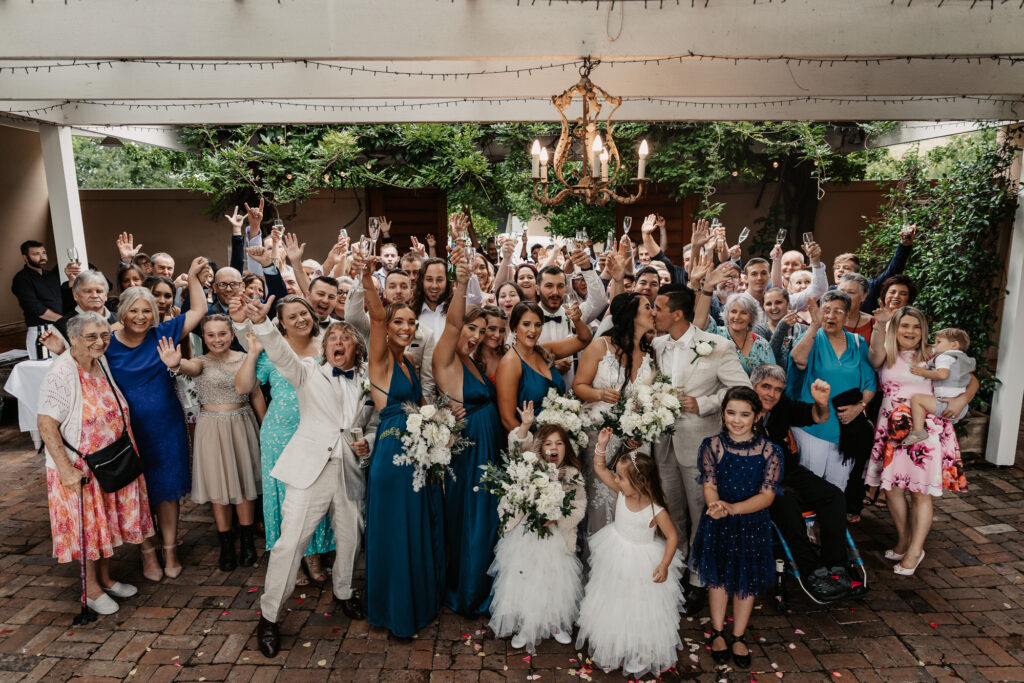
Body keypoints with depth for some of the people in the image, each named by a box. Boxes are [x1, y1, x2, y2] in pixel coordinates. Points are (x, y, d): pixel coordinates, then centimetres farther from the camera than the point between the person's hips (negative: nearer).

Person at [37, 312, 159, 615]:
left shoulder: (102, 364, 2)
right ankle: (91, 589, 24)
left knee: (107, 523, 17)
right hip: (79, 470, -7)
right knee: (87, 526, 7)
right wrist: (65, 469, -23)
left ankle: (105, 579, 35)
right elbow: (46, 425, -21)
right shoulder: (62, 374, -21)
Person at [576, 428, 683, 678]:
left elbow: (672, 536, -18)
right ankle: (614, 643, 49)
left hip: (642, 563, -5)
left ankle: (643, 652, 40)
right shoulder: (621, 492, -16)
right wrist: (602, 445, -24)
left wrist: (664, 564, -24)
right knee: (613, 602, 24)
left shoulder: (656, 511, -29)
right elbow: (600, 469, -12)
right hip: (616, 558, 6)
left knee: (641, 609, 14)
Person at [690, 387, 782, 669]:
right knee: (718, 575, 12)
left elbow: (767, 495, -14)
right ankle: (717, 632, 33)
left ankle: (738, 636, 33)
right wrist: (716, 505, -36)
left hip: (752, 524, 1)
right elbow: (709, 487, -12)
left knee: (747, 579, 13)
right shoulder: (712, 445, -10)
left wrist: (733, 508, -29)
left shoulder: (769, 450, -11)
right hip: (718, 523, 0)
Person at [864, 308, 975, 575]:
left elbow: (972, 380, 13)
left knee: (921, 491, -1)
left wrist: (962, 399, -7)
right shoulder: (885, 356, 6)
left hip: (926, 429, -1)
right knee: (890, 486, 5)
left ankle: (915, 551, 10)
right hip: (892, 428, 1)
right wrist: (880, 324, -37)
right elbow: (876, 351, -19)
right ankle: (903, 540, 26)